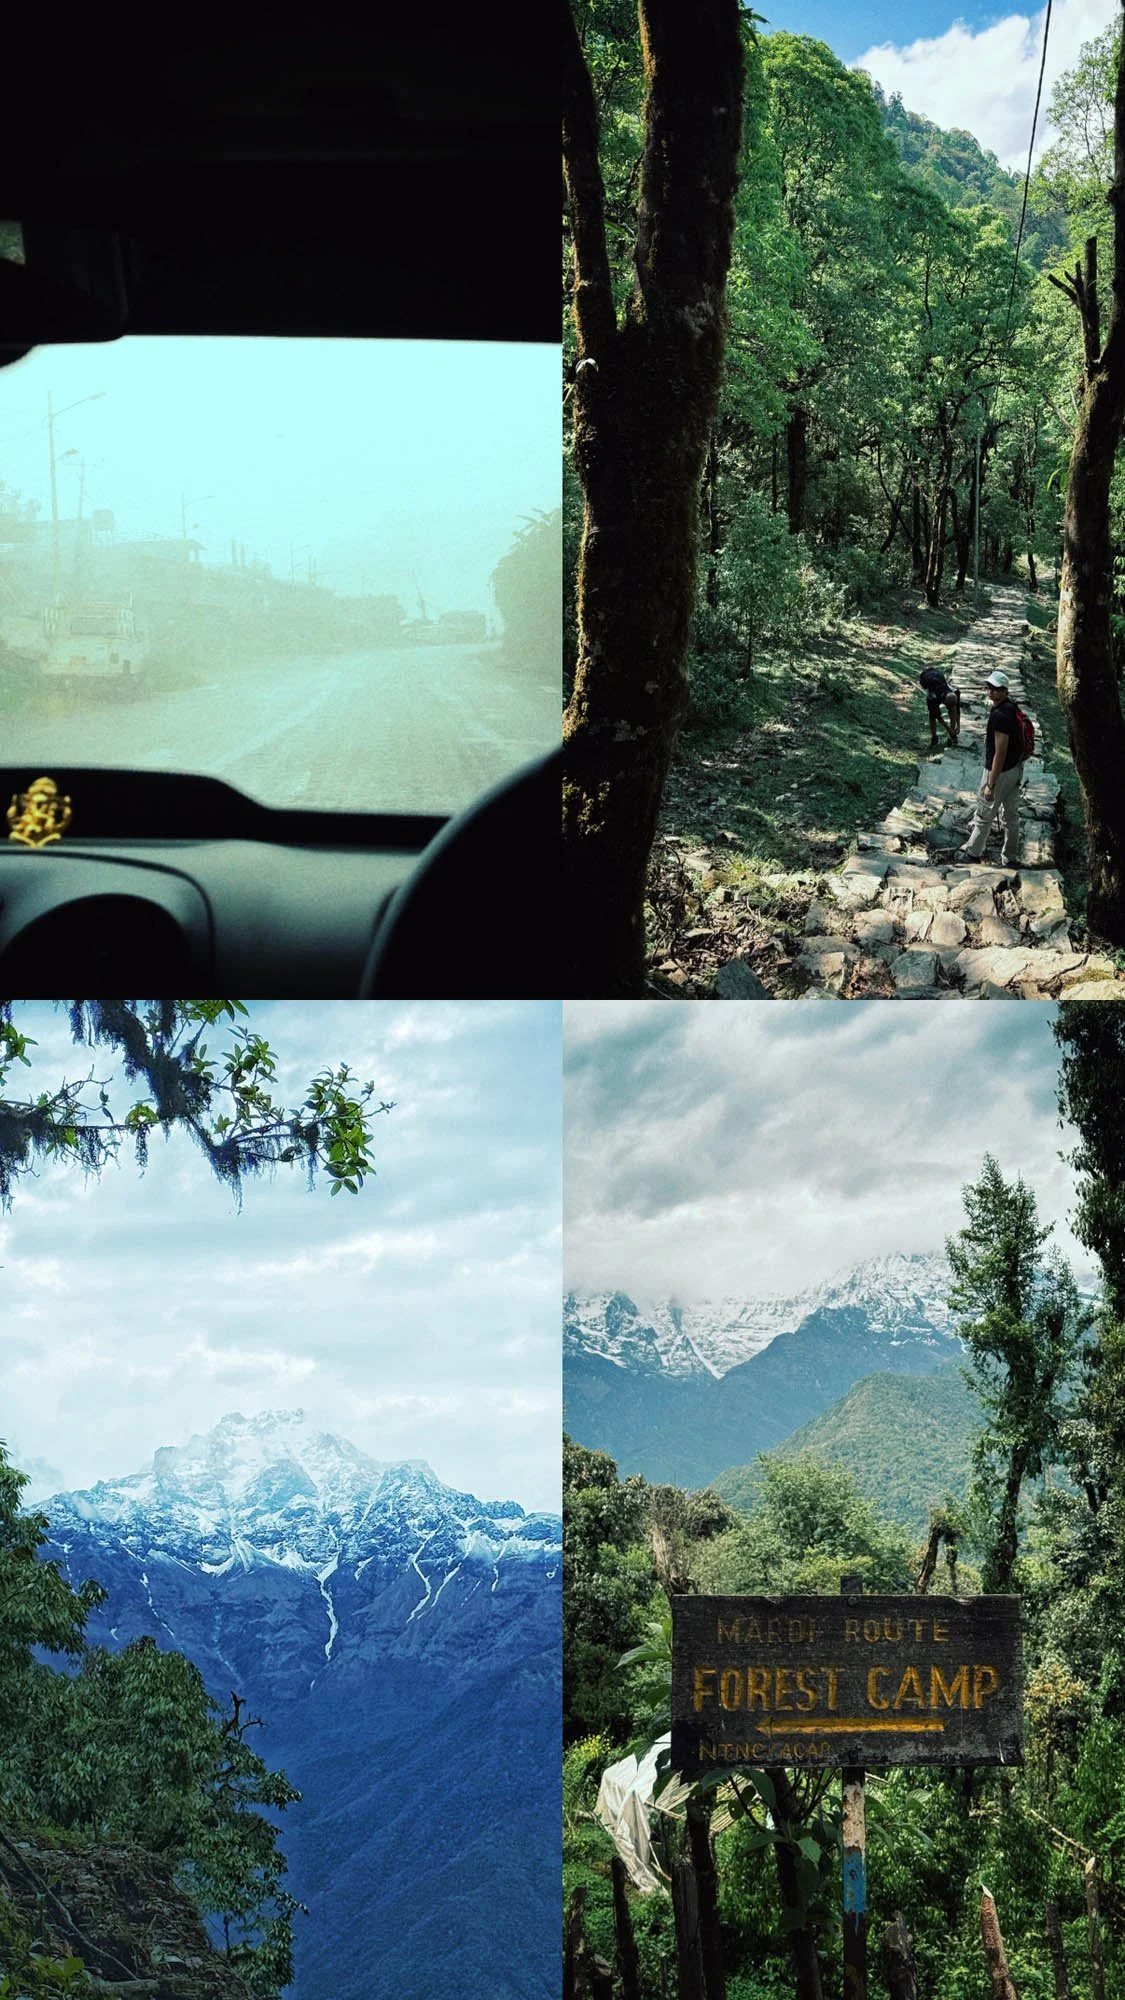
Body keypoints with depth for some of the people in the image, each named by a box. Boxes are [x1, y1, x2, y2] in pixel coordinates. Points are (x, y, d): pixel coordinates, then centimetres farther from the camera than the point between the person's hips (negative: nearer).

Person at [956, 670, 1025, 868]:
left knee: (984, 813, 10)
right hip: (1016, 768, 9)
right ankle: (1011, 857, 25)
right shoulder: (1011, 706, 2)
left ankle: (973, 852, 26)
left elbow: (1000, 753, -28)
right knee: (1011, 814, 16)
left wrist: (990, 784, -24)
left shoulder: (1000, 716, -29)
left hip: (1000, 771, -9)